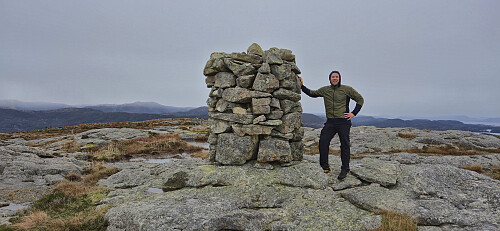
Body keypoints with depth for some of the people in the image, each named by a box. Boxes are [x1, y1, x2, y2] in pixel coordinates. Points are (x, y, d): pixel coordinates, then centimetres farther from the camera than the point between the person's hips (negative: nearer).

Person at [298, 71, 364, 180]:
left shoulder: (347, 89, 2)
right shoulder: (325, 90, 11)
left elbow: (360, 99, 8)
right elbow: (312, 93, 22)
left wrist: (354, 113, 0)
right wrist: (302, 85, 14)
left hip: (343, 122, -3)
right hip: (330, 122, 3)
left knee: (345, 145, -1)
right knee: (323, 142, -9)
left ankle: (344, 170, 11)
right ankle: (324, 167, 4)